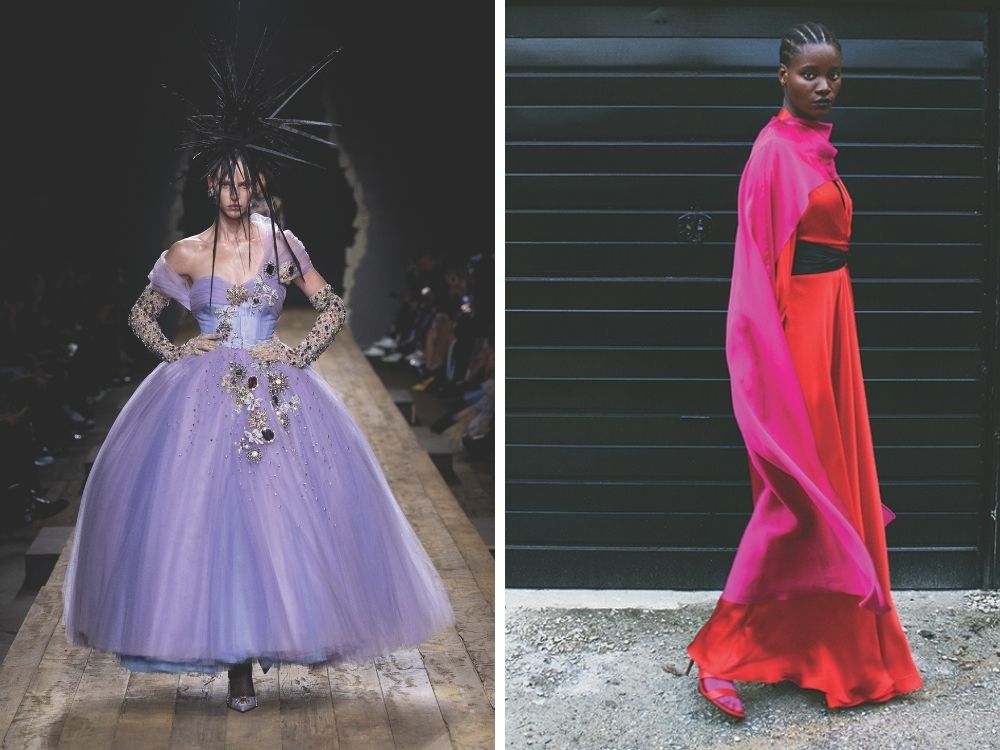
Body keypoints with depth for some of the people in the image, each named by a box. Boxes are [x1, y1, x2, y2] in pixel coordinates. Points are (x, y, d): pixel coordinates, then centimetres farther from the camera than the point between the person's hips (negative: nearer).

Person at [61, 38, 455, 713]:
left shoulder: (283, 244, 3)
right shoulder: (186, 255, 3)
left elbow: (335, 309, 8)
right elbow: (140, 315, 16)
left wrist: (299, 355, -3)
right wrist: (175, 353, 1)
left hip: (275, 397, 0)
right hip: (204, 399, 0)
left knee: (276, 511, -5)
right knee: (209, 512, -6)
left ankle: (248, 663, 3)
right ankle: (235, 661, 0)